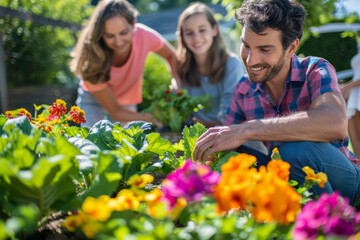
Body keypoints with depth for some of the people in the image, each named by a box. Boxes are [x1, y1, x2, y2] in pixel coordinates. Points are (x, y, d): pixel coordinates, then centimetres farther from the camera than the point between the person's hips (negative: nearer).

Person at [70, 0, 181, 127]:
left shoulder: (144, 35, -32)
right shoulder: (92, 63, -37)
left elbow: (171, 56, -9)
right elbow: (115, 112, -28)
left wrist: (177, 84, -29)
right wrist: (154, 118, -40)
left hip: (127, 101, 3)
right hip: (93, 99, -3)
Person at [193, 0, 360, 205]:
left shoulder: (315, 71, -15)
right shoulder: (244, 91, 0)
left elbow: (335, 123, -37)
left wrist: (246, 130, -40)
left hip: (342, 179, -4)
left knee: (296, 149, -33)